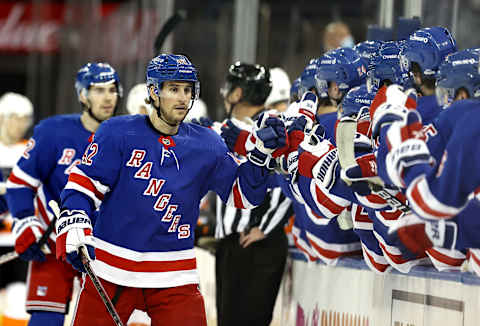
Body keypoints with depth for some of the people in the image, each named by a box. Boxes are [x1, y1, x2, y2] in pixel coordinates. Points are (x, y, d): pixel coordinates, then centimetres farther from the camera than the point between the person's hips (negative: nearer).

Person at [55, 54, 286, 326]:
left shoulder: (207, 145, 4)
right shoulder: (118, 133, -5)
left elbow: (243, 194, 10)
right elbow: (83, 184, -5)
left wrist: (262, 151, -4)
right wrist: (74, 229, -19)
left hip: (174, 277, 2)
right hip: (110, 269, -2)